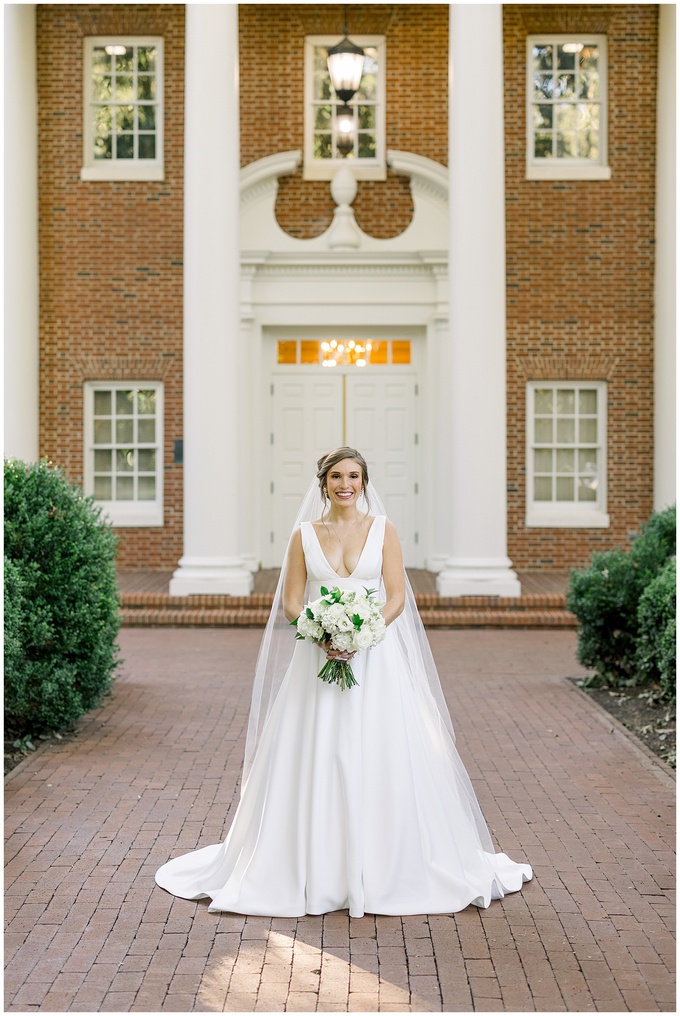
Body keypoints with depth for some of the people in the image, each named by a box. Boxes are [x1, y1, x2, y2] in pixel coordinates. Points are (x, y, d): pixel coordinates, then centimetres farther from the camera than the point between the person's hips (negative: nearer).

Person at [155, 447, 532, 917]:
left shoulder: (383, 529, 5)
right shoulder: (304, 534, 6)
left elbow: (397, 596, -1)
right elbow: (290, 602, 4)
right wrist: (321, 634, -14)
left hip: (376, 658, 0)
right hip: (318, 658, 1)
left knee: (382, 760, -1)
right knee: (315, 761, 0)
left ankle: (382, 870, 12)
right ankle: (317, 870, 11)